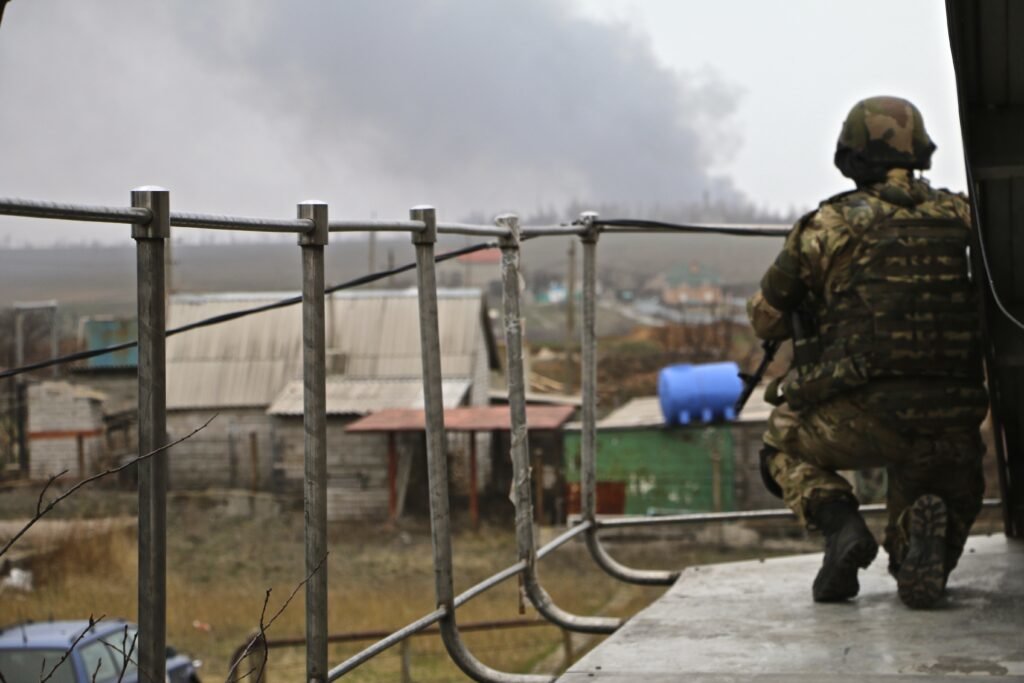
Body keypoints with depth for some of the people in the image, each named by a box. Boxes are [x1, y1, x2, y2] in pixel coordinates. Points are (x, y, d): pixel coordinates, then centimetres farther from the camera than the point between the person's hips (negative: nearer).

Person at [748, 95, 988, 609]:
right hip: (953, 426, 2)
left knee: (783, 441, 28)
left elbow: (765, 320, 11)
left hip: (863, 418, -2)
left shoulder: (829, 225, 1)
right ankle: (923, 534, -5)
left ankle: (837, 521, -1)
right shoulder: (962, 217, 7)